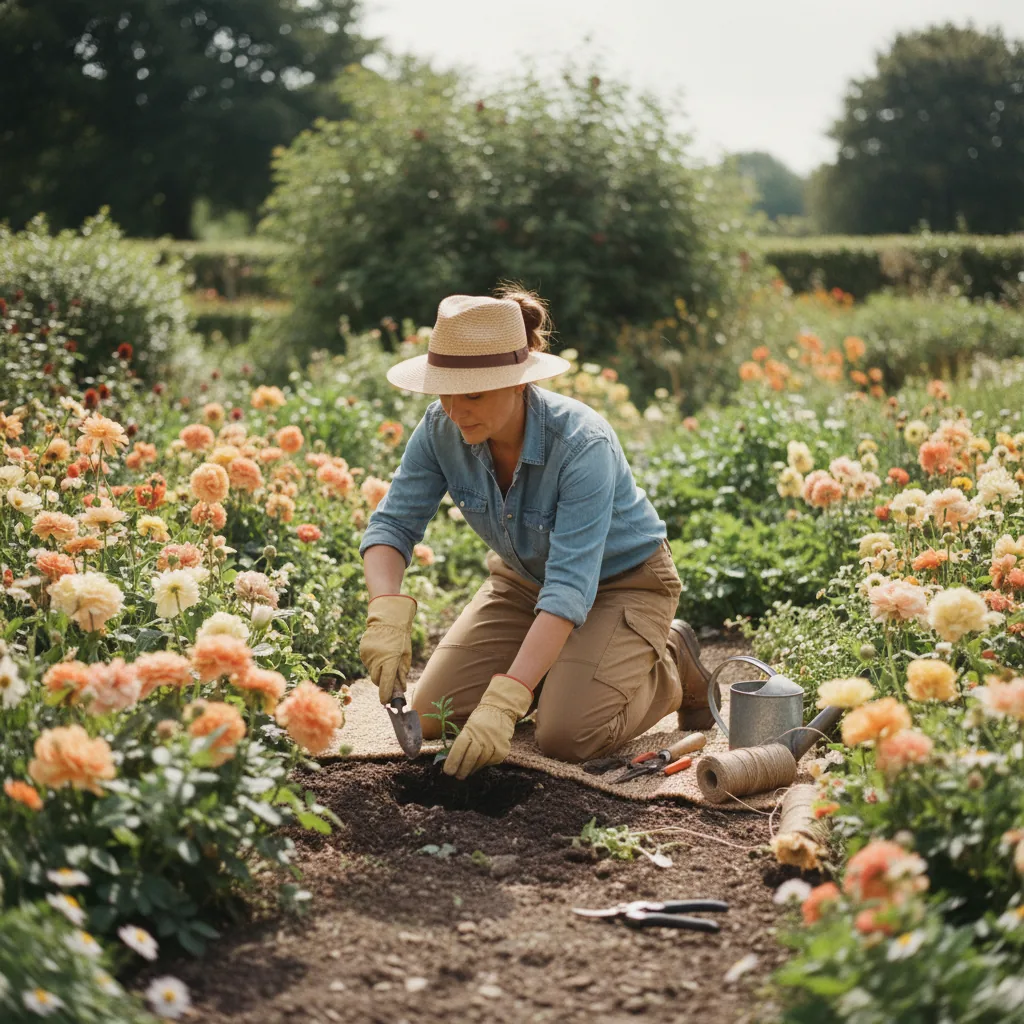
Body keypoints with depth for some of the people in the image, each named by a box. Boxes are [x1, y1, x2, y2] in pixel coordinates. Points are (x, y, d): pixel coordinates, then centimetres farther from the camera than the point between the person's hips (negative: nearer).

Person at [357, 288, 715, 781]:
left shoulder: (583, 443, -36)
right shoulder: (442, 429, -21)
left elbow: (570, 586, -41)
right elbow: (393, 523, -19)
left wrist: (504, 701, -49)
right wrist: (387, 610, -42)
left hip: (622, 583, -5)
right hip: (524, 579, 5)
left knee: (566, 736, -24)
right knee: (433, 718, -6)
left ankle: (672, 665, 7)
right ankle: (560, 662, 19)